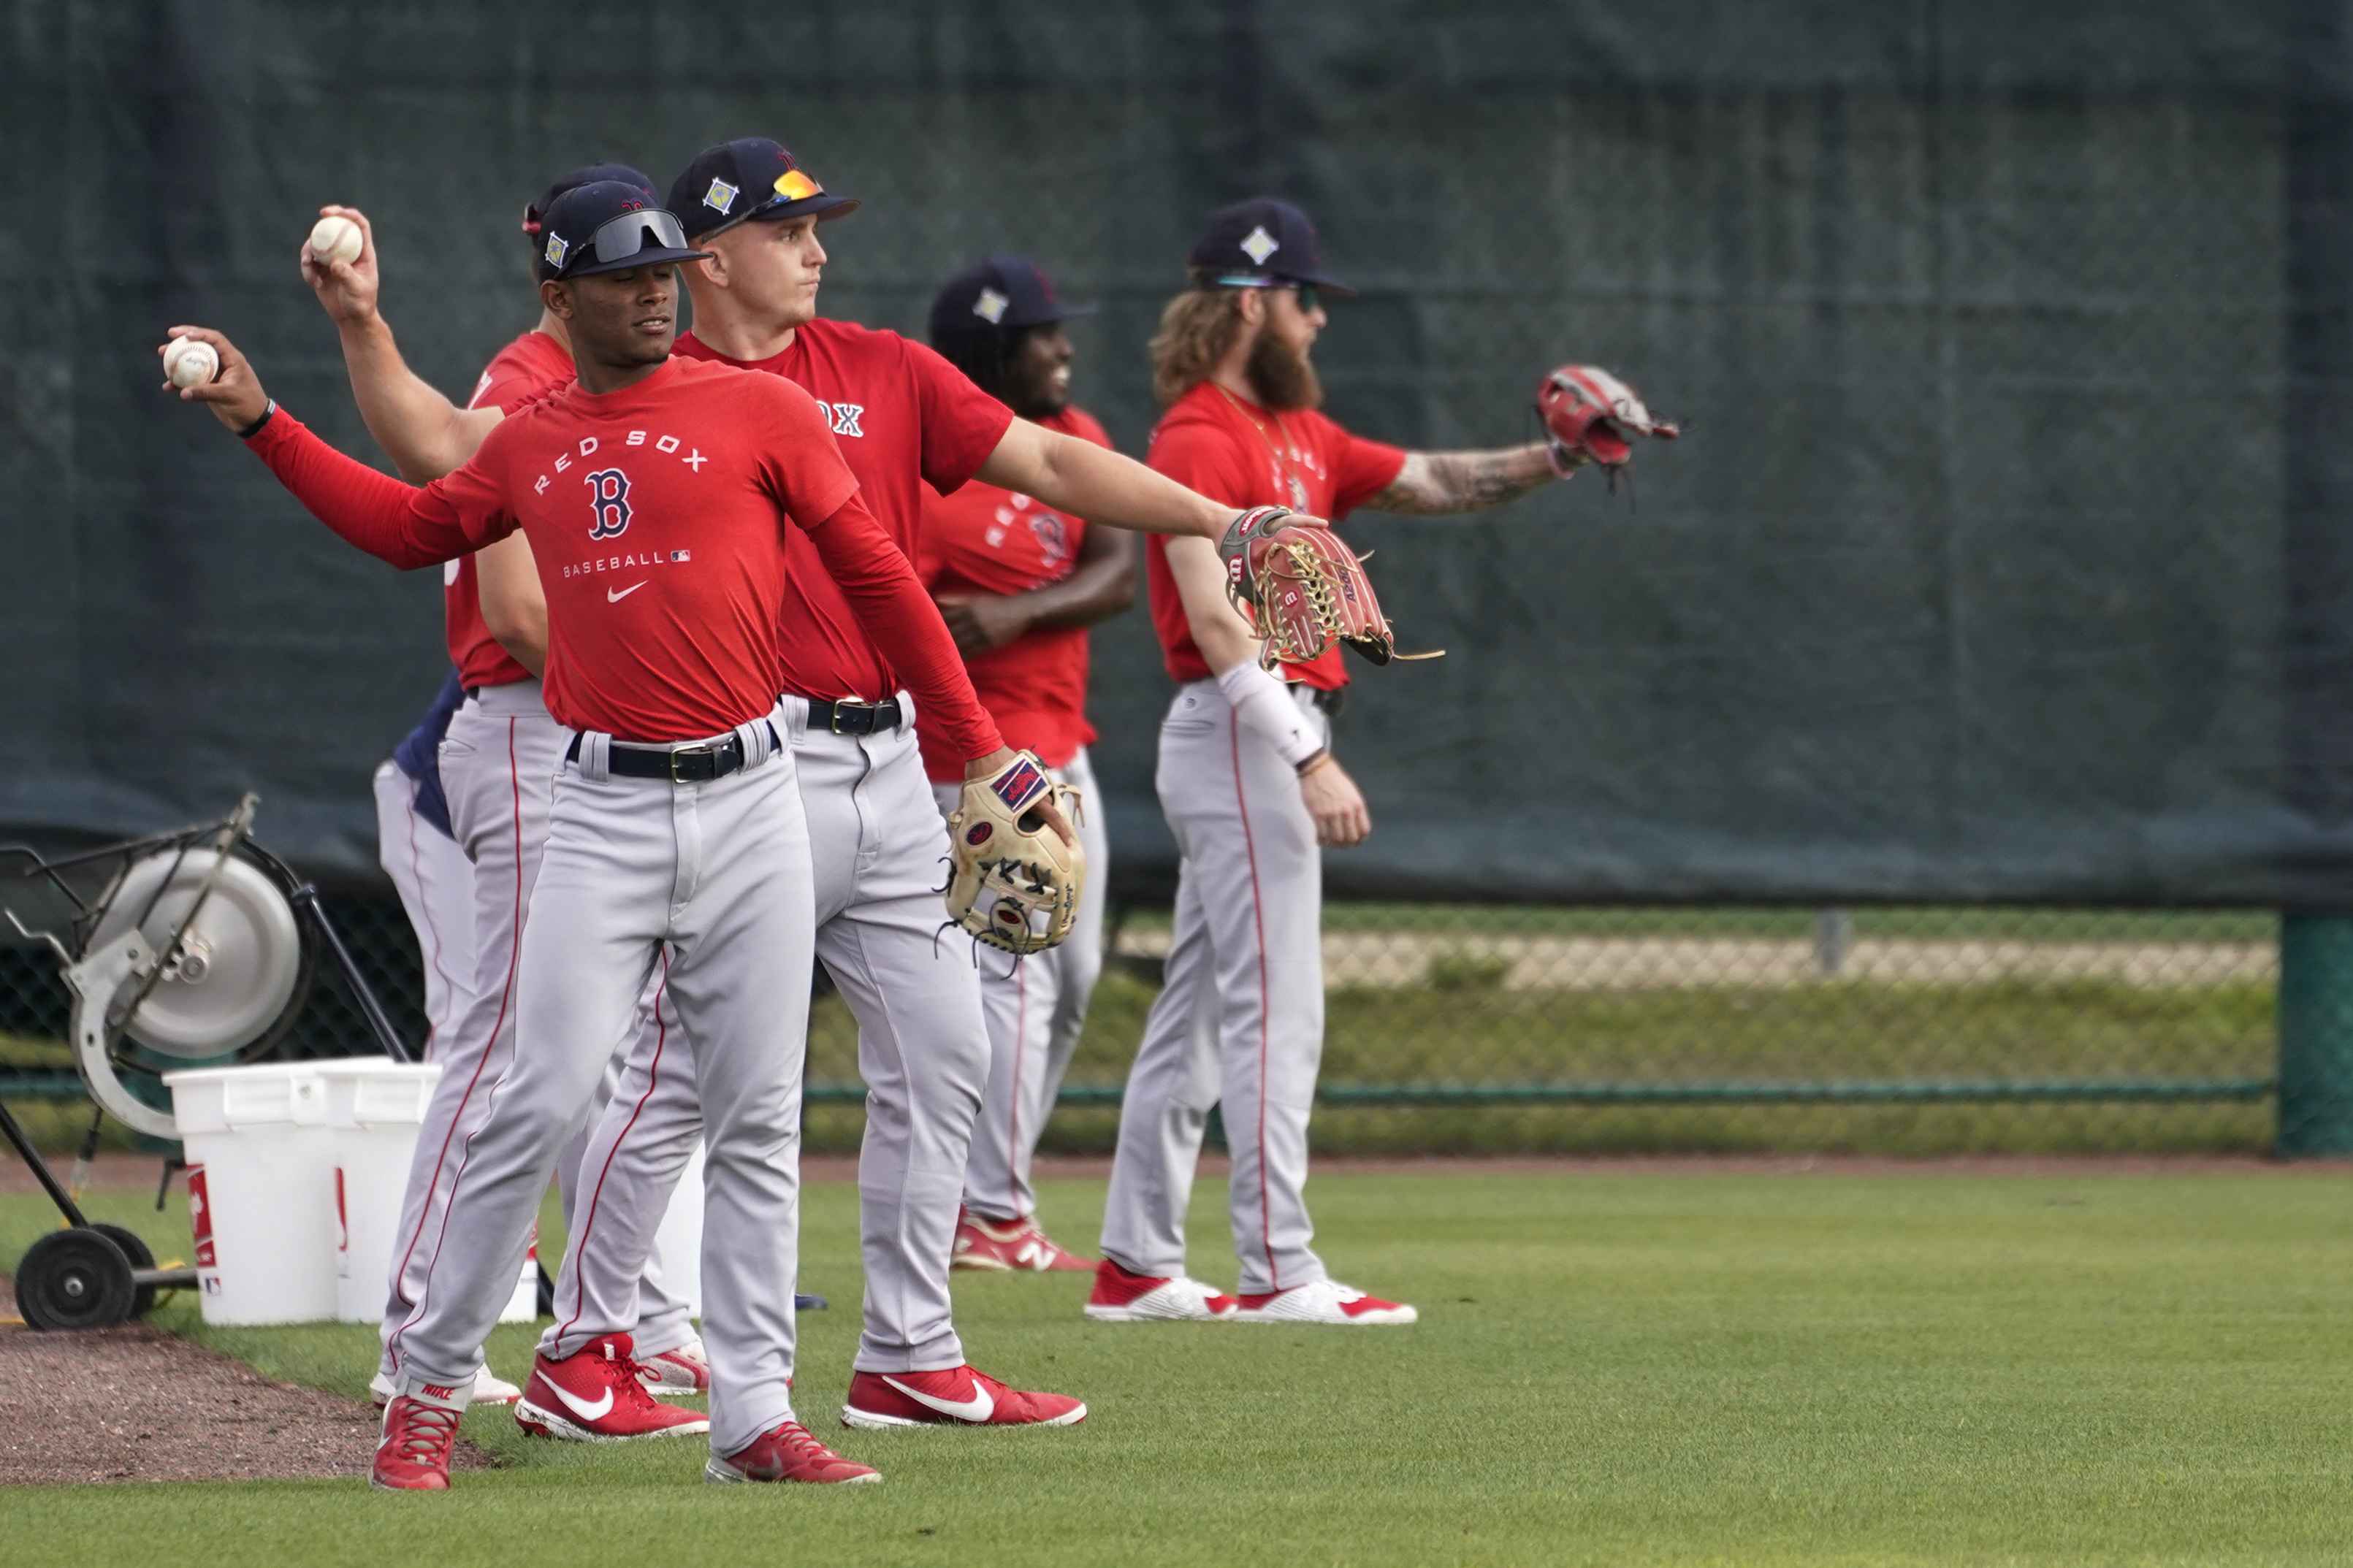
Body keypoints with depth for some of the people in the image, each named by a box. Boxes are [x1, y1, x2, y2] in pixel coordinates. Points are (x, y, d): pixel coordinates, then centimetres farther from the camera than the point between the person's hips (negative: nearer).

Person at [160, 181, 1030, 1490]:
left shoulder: (760, 412, 2)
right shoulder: (532, 446, 11)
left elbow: (877, 573, 2)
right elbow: (412, 527, 26)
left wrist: (981, 744, -1)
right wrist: (262, 424, 21)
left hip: (748, 799, -1)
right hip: (605, 810, 1)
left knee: (758, 1123, 1)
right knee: (543, 1099, -7)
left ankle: (755, 1416, 6)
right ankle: (431, 1385, 3)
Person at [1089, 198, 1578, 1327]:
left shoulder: (1296, 433, 17)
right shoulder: (1200, 438, -13)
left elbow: (1430, 484, 20)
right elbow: (1214, 619, -20)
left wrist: (1548, 462, 2)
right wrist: (1309, 760, -26)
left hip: (1264, 740, 10)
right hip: (1240, 736, -10)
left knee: (1197, 1011, 11)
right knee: (1275, 1010, -10)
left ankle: (1137, 1267, 15)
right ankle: (1278, 1272, -10)